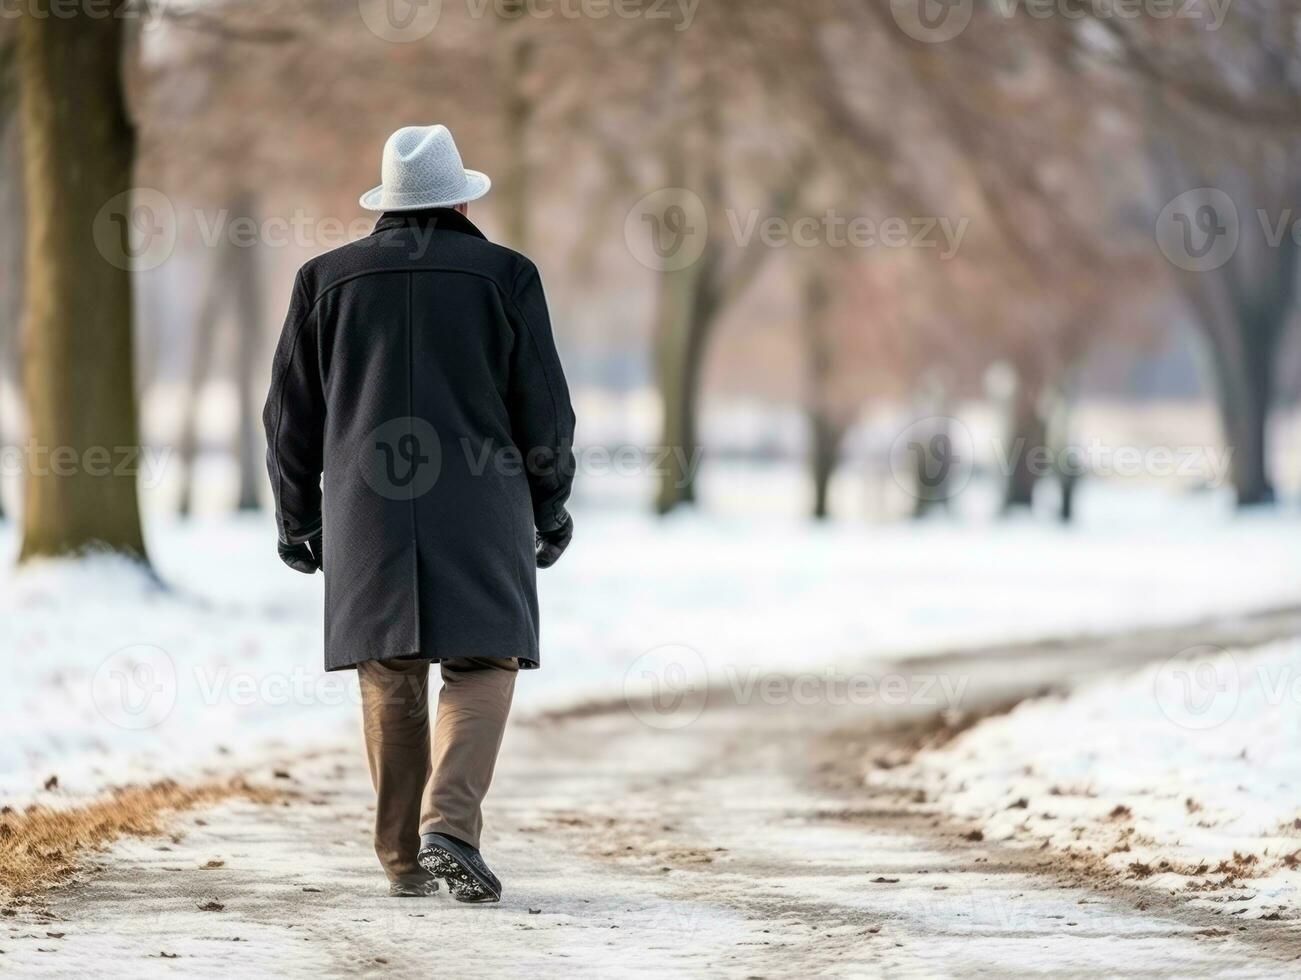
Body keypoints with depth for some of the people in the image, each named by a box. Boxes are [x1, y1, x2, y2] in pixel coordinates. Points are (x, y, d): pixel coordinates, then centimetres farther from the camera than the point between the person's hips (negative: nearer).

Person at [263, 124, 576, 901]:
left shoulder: (328, 279, 5)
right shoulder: (505, 276, 0)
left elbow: (292, 413, 8)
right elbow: (544, 407, 0)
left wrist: (298, 516, 16)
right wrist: (550, 507, 11)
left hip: (367, 510, 2)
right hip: (479, 506, -2)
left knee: (390, 678, 9)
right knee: (481, 666, 3)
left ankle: (405, 858, 10)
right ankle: (449, 827, -17)